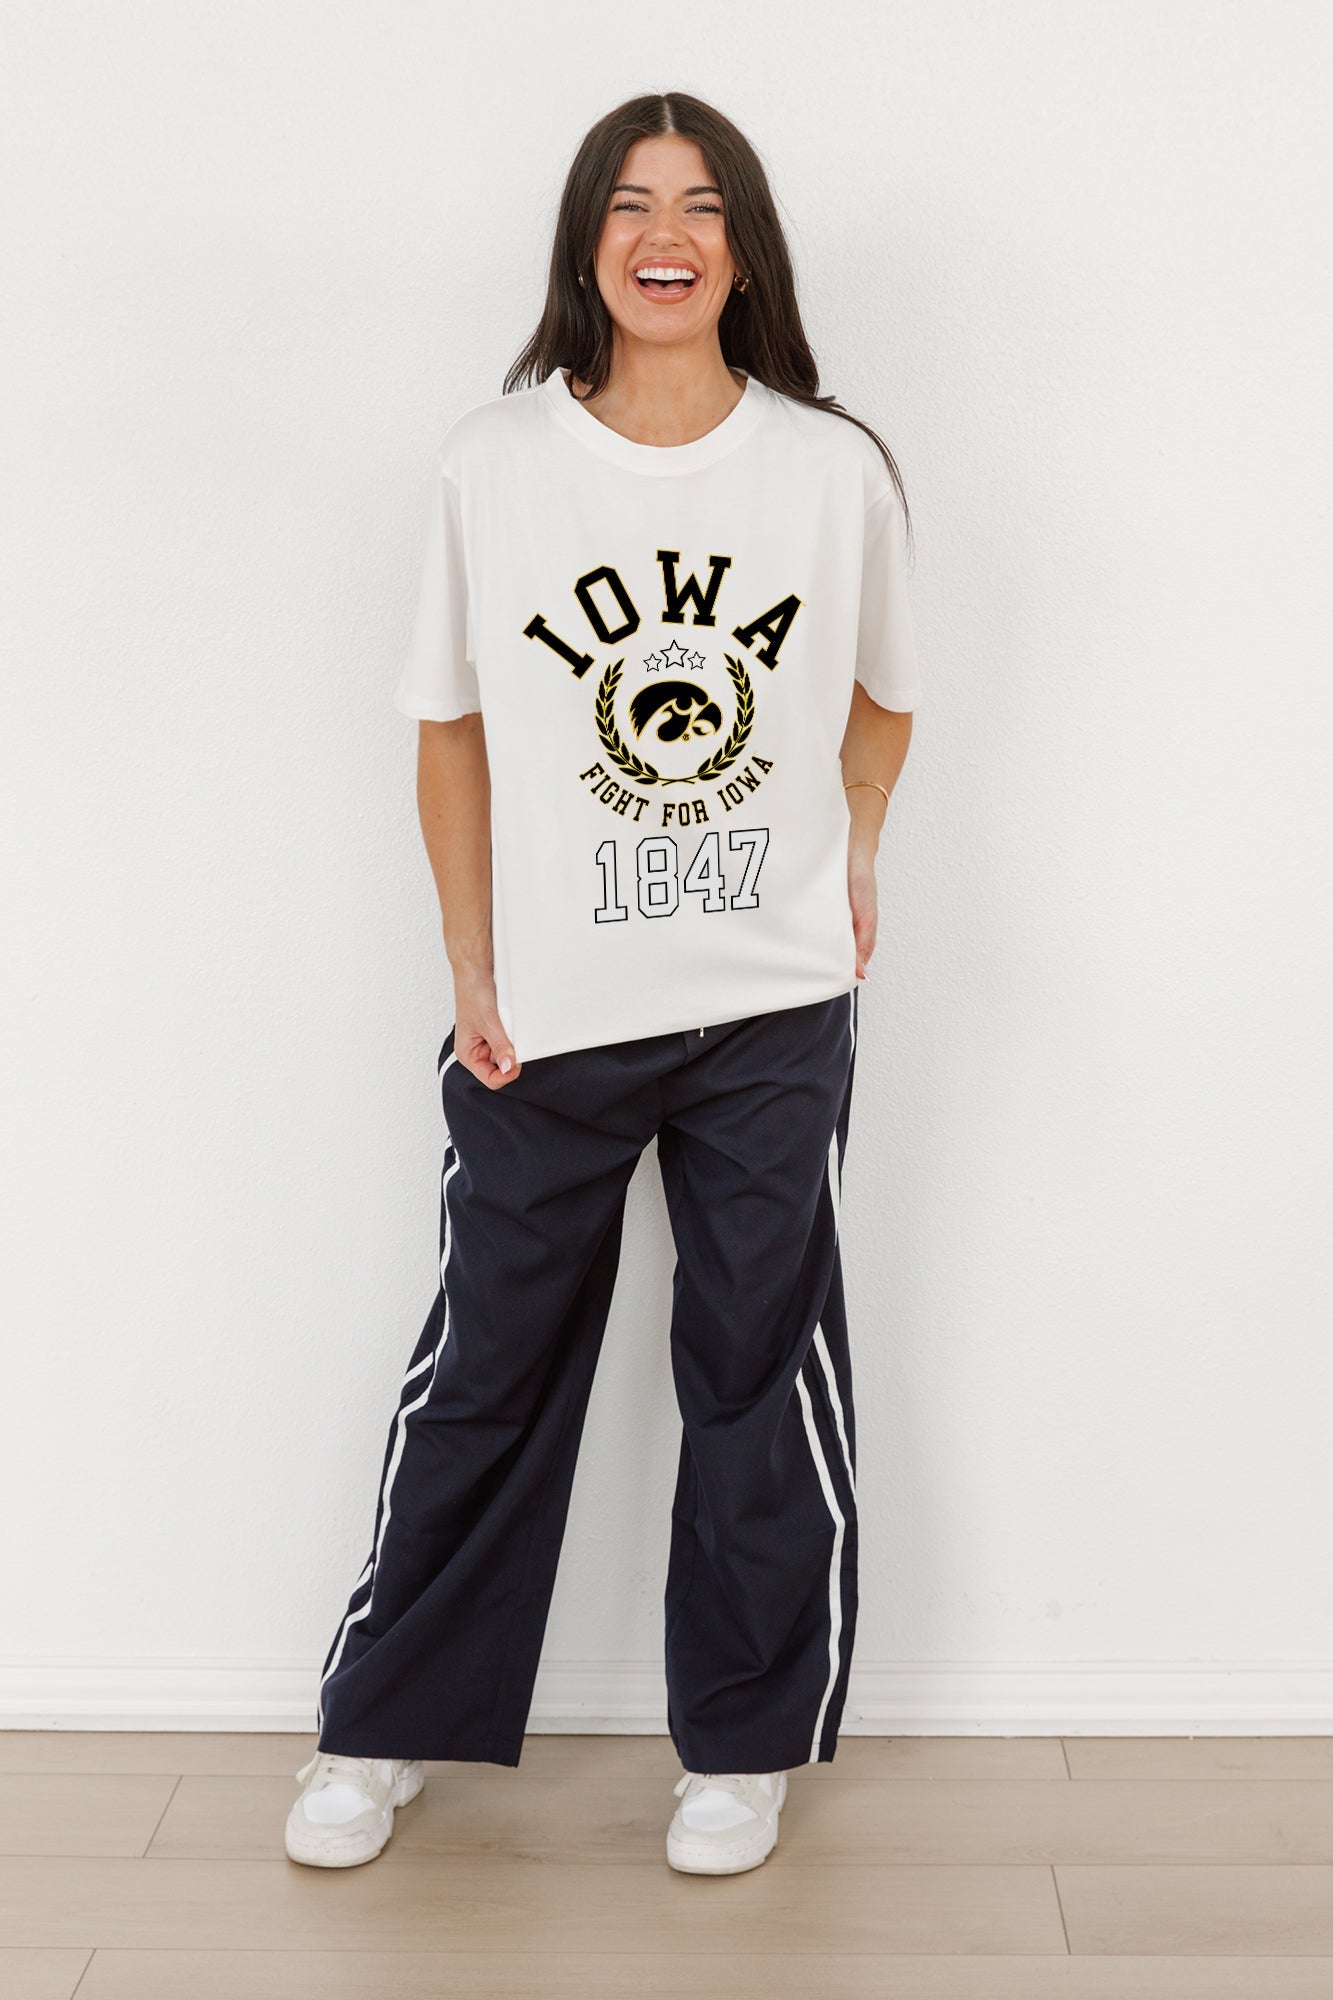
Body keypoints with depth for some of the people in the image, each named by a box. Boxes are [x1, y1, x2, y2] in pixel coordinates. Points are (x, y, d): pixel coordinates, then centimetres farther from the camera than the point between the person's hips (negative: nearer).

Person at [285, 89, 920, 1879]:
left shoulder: (836, 470, -3)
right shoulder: (493, 465, -4)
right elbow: (453, 726, 2)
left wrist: (848, 859, 4)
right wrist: (471, 972, 0)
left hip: (775, 1013, 1)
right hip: (548, 1015, 0)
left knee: (762, 1379, 11)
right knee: (486, 1374, 12)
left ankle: (744, 1744, 31)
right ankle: (389, 1728, 31)